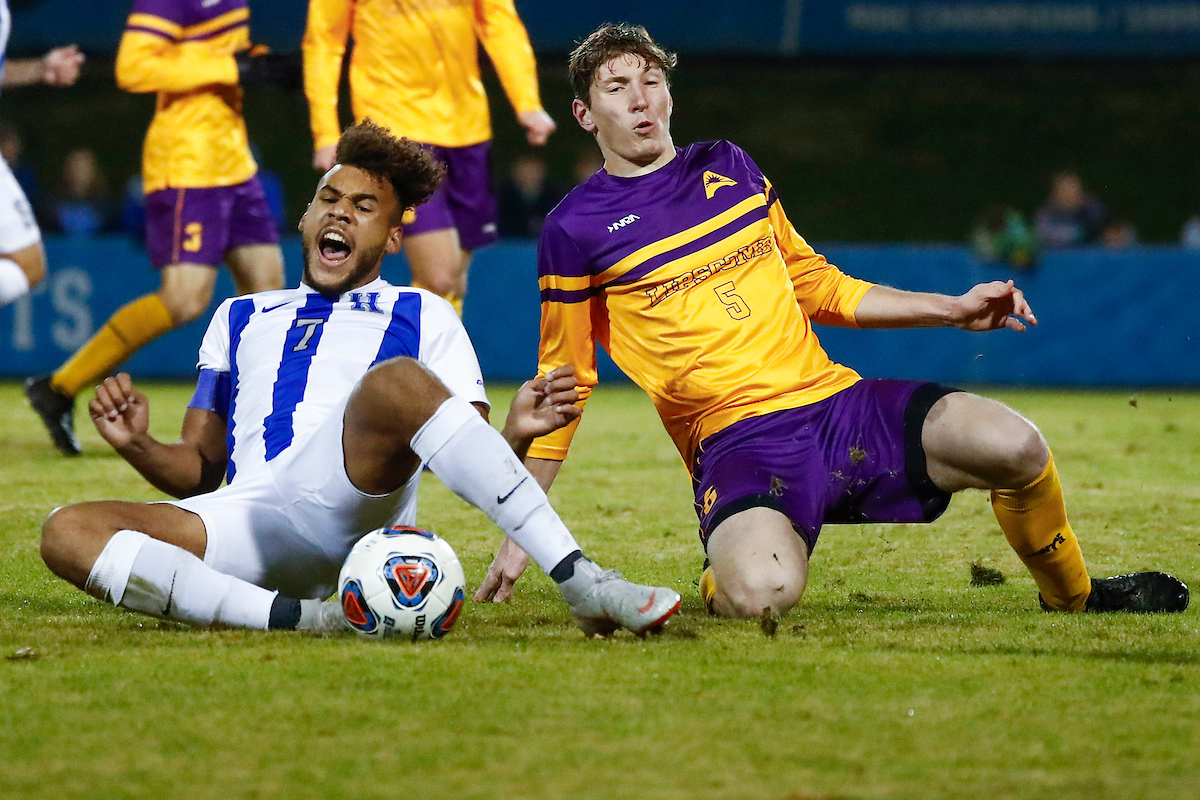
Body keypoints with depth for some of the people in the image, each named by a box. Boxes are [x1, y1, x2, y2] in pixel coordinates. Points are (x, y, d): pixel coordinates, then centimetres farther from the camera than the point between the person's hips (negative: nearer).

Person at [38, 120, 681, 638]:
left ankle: (582, 586, -35)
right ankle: (297, 617, -37)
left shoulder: (422, 316, 23)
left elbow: (476, 476, 13)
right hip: (248, 522, 2)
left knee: (396, 380, -34)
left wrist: (517, 432, -10)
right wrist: (138, 446, 6)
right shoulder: (240, 318, 32)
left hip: (353, 504, -2)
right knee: (66, 533, -26)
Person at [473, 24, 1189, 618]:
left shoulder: (729, 168, 17)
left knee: (1015, 447, -21)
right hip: (739, 441, -4)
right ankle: (723, 579, 4)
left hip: (837, 399, 4)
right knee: (762, 594, -36)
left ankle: (1073, 595, 9)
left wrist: (953, 310, 17)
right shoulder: (577, 230, 3)